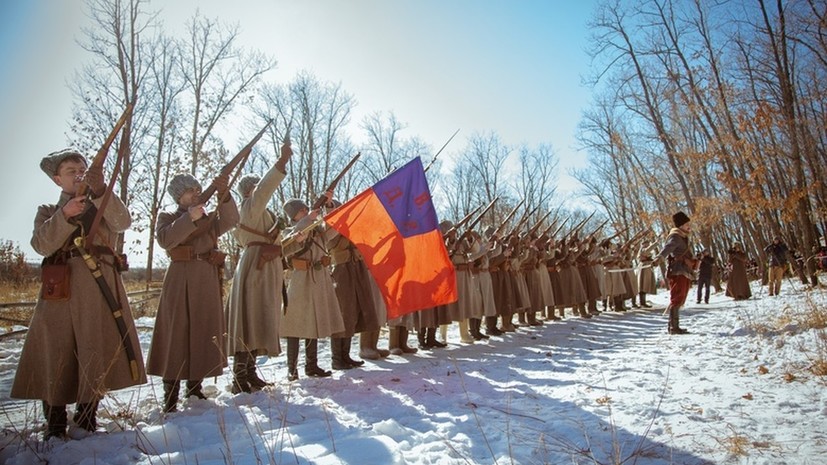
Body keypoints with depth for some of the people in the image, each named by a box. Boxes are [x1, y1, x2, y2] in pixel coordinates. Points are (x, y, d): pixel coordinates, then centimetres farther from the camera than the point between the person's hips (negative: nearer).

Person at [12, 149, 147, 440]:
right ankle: (55, 423, 10)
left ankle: (87, 417, 8)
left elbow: (123, 223, -8)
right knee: (56, 350, -1)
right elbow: (42, 245, -3)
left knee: (97, 347, -3)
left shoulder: (104, 207, 16)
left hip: (100, 284, 0)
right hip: (60, 287, 1)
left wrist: (100, 192, -21)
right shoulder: (48, 211, 17)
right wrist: (66, 215, -17)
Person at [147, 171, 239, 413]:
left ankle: (195, 387, 21)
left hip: (208, 282, 4)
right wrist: (190, 218, -23)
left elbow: (230, 221, -6)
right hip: (180, 281, -4)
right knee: (177, 333, -6)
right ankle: (170, 397, -1)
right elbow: (165, 239, -15)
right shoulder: (167, 218, 7)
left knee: (203, 333, 8)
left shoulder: (209, 219, 16)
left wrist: (223, 194, -21)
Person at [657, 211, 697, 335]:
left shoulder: (683, 237, 21)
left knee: (679, 301, 14)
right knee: (676, 300, -11)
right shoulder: (675, 237, -12)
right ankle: (674, 327, -11)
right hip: (677, 272, -10)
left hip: (683, 273, 10)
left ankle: (673, 326, 22)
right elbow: (667, 247, -30)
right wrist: (659, 257, -42)